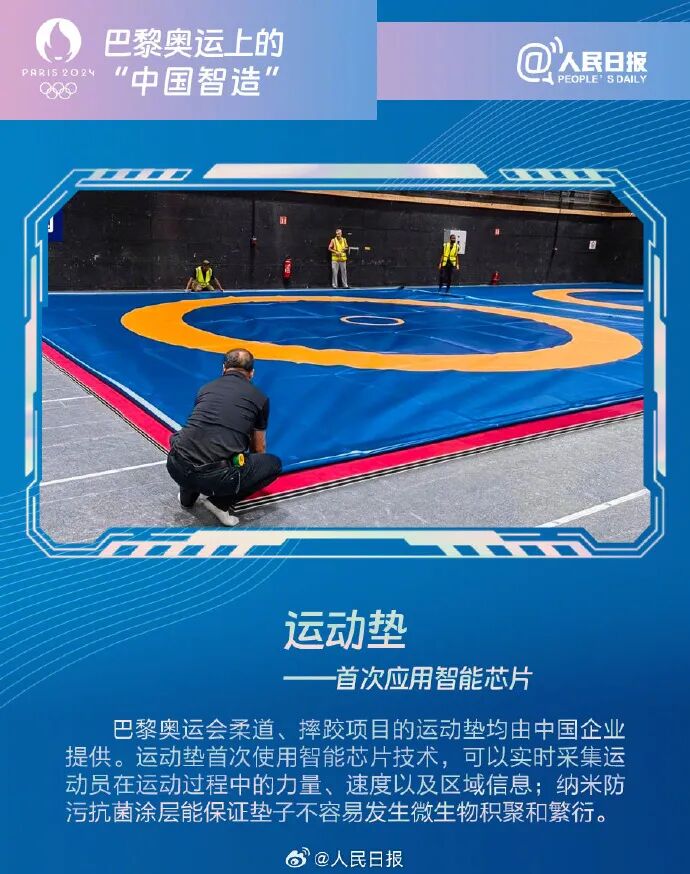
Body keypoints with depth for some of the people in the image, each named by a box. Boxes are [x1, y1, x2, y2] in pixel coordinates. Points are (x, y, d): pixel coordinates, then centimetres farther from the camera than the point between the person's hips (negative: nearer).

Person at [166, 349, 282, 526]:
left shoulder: (206, 388, 25)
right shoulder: (259, 397, 17)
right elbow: (258, 449, 33)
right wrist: (254, 469, 57)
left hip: (178, 469, 5)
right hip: (218, 477, -4)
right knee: (274, 464, 20)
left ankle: (187, 496, 28)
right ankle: (220, 501, 7)